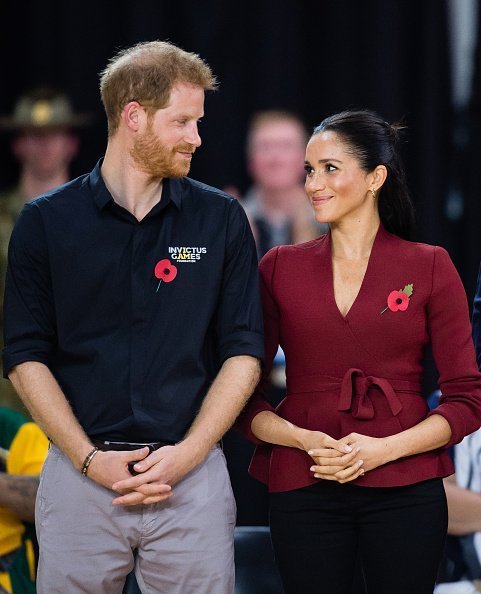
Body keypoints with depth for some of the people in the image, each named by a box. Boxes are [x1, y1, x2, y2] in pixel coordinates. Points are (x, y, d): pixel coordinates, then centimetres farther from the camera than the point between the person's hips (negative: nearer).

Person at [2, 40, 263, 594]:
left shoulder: (221, 220, 6)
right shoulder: (46, 222, 3)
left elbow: (243, 352, 3)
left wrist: (186, 455, -8)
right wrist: (90, 460, -9)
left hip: (192, 473, 1)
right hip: (78, 478, -1)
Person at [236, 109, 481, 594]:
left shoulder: (429, 267, 2)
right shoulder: (280, 268, 6)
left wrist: (384, 449, -12)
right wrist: (300, 438, -13)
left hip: (404, 489, -1)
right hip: (303, 492, 1)